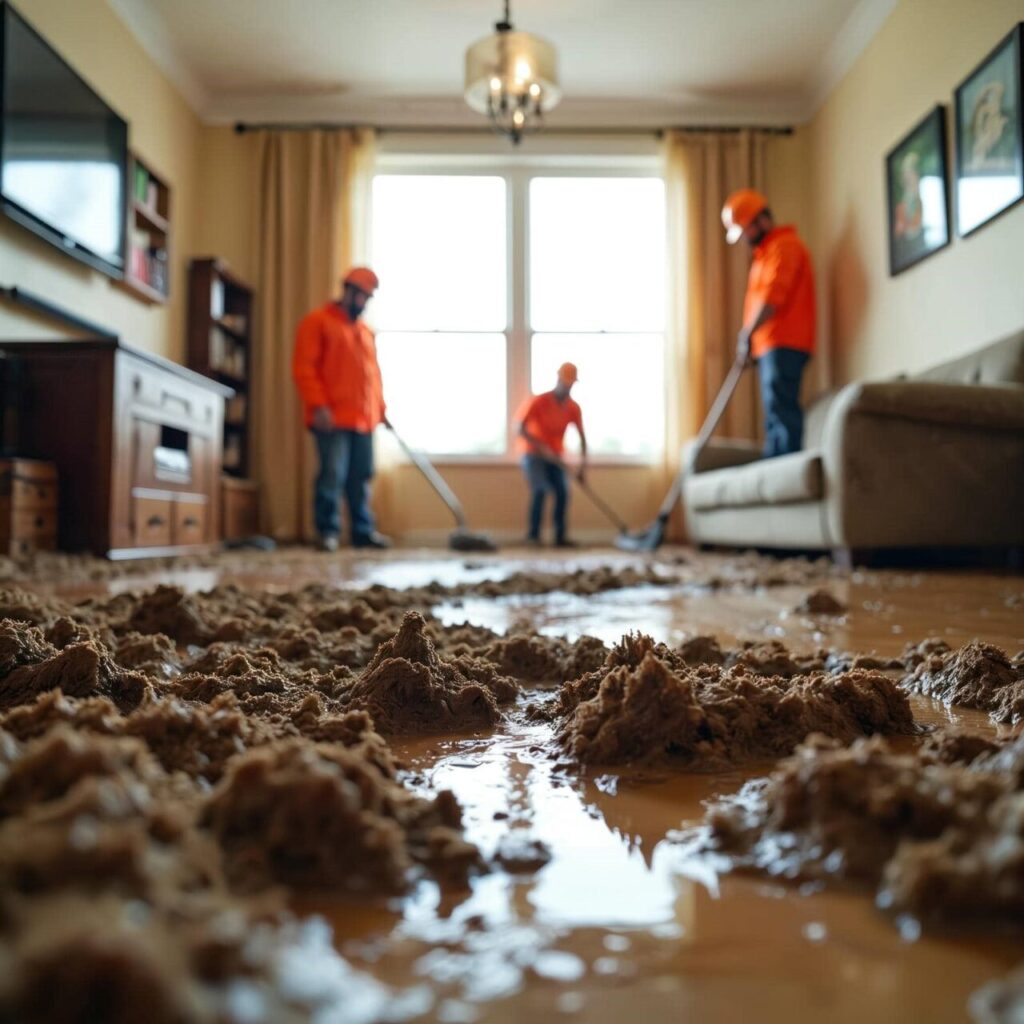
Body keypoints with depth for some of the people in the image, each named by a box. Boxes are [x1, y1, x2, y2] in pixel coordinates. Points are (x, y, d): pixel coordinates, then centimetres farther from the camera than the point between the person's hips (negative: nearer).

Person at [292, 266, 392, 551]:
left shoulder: (365, 331, 22)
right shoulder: (317, 321, 1)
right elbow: (303, 367, -7)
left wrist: (380, 408, 16)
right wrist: (318, 405, -15)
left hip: (364, 419, 6)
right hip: (333, 419, -6)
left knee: (361, 477, 7)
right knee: (332, 475, -8)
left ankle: (364, 531, 13)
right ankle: (328, 532, 1)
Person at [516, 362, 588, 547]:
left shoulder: (573, 408, -4)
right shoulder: (538, 402, -16)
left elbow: (582, 437, -3)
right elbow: (521, 429, -18)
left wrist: (583, 464, -13)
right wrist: (542, 447, -26)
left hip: (554, 456, 5)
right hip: (533, 454, -5)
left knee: (563, 492, -7)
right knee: (540, 490, -23)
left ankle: (560, 537, 0)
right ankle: (533, 534, -16)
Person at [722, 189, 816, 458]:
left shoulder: (784, 246, -6)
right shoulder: (766, 250, 25)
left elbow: (772, 298, -16)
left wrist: (747, 334, -11)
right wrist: (750, 336, 13)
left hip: (783, 345, -10)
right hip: (771, 346, 10)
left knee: (781, 410, -14)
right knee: (776, 412, 7)